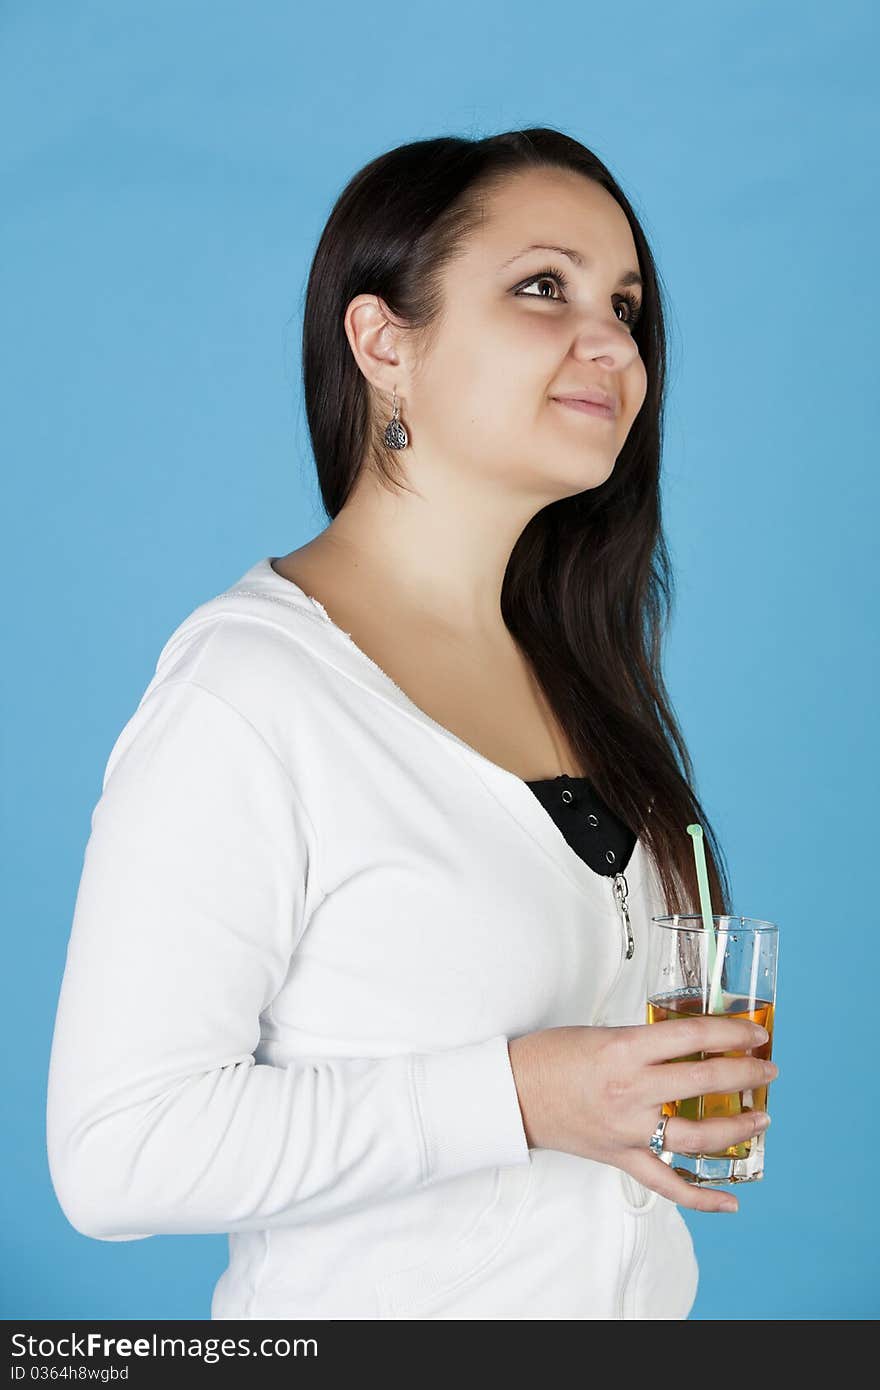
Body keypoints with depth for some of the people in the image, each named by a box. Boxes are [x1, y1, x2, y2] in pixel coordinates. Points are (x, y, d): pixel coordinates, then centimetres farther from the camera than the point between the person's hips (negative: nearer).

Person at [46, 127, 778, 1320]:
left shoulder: (568, 662, 2)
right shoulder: (245, 695, -21)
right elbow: (116, 1154, -25)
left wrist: (682, 1091, -3)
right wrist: (519, 1095, -26)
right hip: (380, 1314, -7)